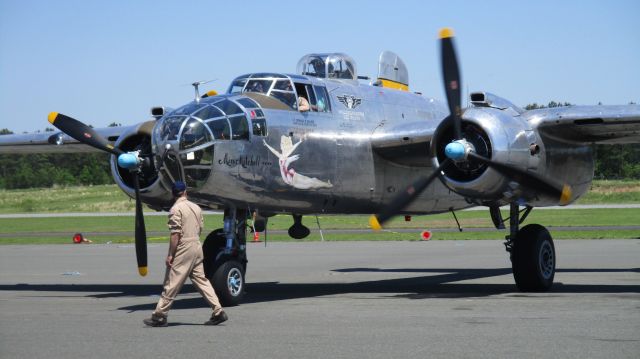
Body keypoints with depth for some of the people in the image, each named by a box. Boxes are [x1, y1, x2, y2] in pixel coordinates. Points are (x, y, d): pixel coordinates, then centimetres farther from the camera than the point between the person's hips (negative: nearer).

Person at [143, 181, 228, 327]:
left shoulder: (176, 209, -11)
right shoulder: (196, 207, 12)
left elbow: (175, 234, -16)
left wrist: (170, 255, -14)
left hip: (183, 249, -7)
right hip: (197, 246, 7)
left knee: (172, 283, -3)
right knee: (201, 280, 10)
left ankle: (159, 316, 2)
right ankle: (218, 312, 3)